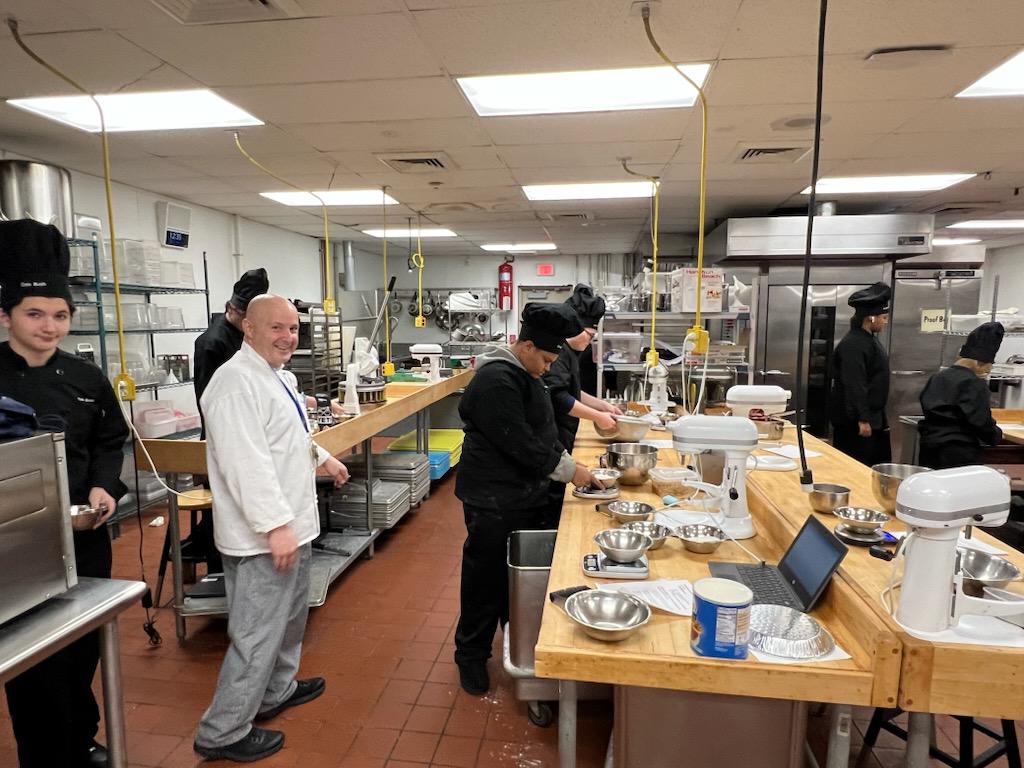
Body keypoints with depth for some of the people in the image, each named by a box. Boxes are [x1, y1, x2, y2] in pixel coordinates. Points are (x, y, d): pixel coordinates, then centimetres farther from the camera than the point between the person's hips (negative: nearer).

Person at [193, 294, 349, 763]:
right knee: (257, 635, 1)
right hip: (263, 535, -10)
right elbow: (246, 461, -28)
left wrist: (322, 458, 32)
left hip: (292, 524, 10)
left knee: (290, 616, 24)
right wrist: (274, 525, -29)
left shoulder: (276, 374, 10)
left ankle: (277, 690, 43)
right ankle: (222, 734, 18)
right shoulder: (237, 381, -21)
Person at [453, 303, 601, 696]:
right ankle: (471, 654, 25)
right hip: (493, 502, -9)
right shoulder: (495, 381, -22)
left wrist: (564, 459, 3)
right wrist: (568, 470, -16)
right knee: (486, 580, 5)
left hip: (526, 495, 9)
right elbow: (520, 444, -24)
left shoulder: (526, 375, 10)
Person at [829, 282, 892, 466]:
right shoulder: (853, 344, -19)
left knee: (881, 465, 16)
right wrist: (862, 419, -25)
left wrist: (872, 417, 21)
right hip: (854, 422, -11)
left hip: (873, 417, 11)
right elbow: (854, 386, -25)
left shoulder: (870, 339, 14)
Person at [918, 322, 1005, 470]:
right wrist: (997, 435, 5)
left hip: (930, 447, 7)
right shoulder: (975, 384, -11)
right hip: (960, 453, -7)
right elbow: (982, 423, -14)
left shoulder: (938, 378, 10)